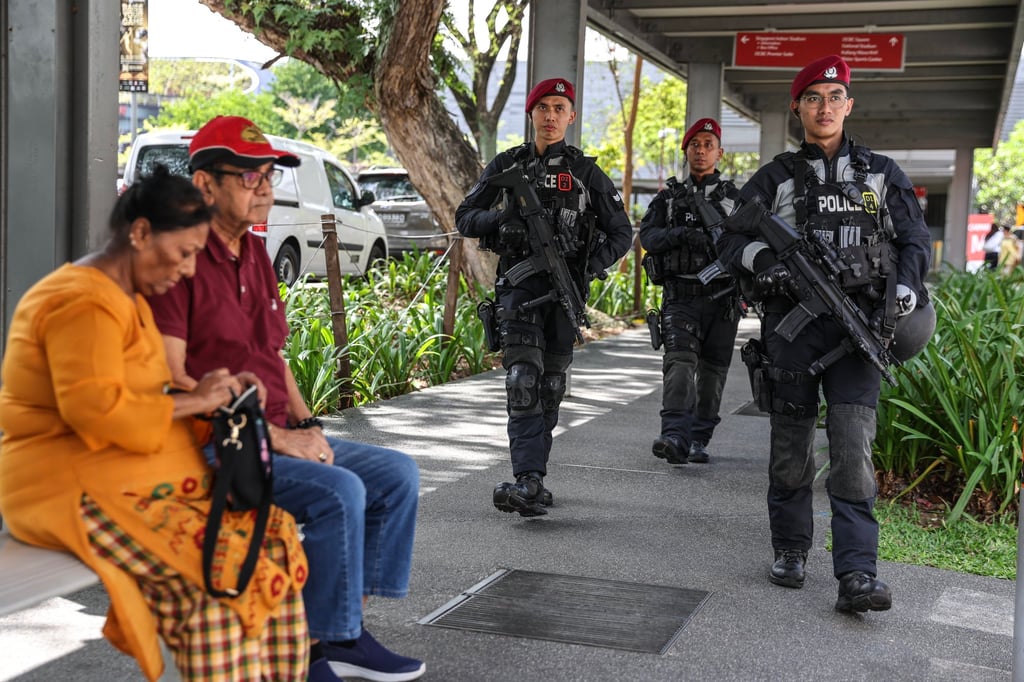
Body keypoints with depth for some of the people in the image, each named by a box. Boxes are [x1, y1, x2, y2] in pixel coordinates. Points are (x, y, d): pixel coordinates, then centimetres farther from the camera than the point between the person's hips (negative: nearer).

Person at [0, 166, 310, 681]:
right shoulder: (84, 302, -15)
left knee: (275, 536, -4)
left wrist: (214, 393, 6)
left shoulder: (128, 299, 18)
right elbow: (95, 407, -27)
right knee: (219, 573, -25)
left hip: (137, 478, 10)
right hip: (76, 490, -10)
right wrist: (192, 402, -17)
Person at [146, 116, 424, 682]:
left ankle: (343, 630, 4)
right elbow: (171, 380, -19)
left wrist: (305, 425, 3)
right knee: (339, 491, -26)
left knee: (397, 474, 2)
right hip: (211, 446, -9)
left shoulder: (255, 254, 15)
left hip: (275, 438, 9)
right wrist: (271, 434, -18)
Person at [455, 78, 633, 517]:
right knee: (523, 380, -15)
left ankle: (532, 480, 17)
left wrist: (590, 267, -9)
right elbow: (464, 217, 11)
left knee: (550, 386, 6)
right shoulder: (506, 165, 9)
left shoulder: (585, 172, 7)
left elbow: (620, 232, 10)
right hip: (519, 285, -1)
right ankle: (528, 483, -22)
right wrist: (498, 221, -11)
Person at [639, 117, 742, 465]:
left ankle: (698, 440, 14)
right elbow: (647, 235, -1)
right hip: (680, 296, -1)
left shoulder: (735, 197, 11)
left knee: (712, 371, 4)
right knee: (680, 360, -17)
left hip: (722, 295, 1)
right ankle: (675, 437, -28)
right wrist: (680, 234, -19)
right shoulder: (669, 197, 12)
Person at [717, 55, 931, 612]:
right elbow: (732, 240, 7)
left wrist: (904, 288, -6)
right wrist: (764, 261, -15)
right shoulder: (776, 178, 10)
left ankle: (857, 574, -12)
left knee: (854, 450, -9)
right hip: (792, 325, 0)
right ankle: (790, 549, 23)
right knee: (792, 445, 7)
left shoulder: (882, 174, 14)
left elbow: (915, 239, 14)